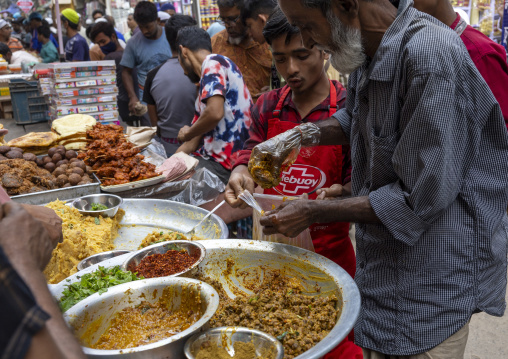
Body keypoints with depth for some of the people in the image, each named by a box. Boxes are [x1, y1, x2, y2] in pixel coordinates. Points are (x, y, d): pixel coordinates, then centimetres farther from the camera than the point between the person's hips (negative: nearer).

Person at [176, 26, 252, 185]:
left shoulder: (213, 63, -6)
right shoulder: (205, 86, 22)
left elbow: (215, 112, -23)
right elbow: (191, 145, 24)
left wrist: (188, 133, -4)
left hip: (224, 165, -9)